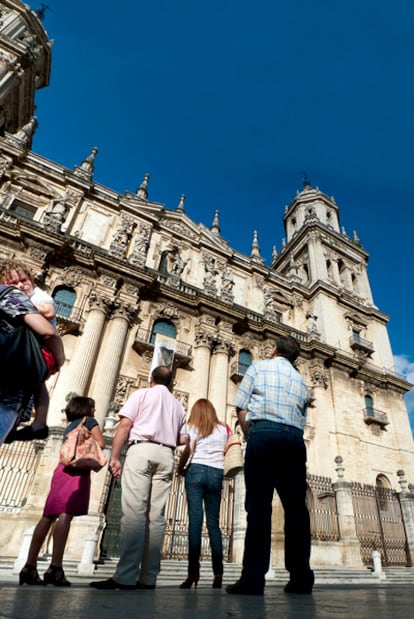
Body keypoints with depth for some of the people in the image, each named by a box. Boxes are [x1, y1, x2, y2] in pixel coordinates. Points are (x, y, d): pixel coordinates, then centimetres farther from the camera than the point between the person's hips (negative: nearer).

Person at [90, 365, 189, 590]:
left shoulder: (142, 394, 12)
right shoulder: (177, 405, 23)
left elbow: (125, 424, -2)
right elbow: (183, 439, 17)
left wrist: (114, 457, -4)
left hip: (141, 449, -4)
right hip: (166, 455, 4)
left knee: (134, 513, -10)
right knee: (156, 516, 2)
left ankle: (126, 577, -15)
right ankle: (148, 578, 1)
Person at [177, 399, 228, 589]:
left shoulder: (194, 427, 4)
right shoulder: (223, 429, 13)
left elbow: (188, 450, -5)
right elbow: (225, 453, 15)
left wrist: (180, 469, 7)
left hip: (197, 471, -2)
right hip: (216, 474, 3)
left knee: (195, 520, -5)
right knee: (213, 523, 6)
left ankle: (193, 572, -10)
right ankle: (218, 574, 2)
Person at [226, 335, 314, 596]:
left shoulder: (258, 367, 12)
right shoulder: (301, 381, 25)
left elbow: (241, 409, 5)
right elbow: (302, 420, 18)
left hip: (263, 432, -4)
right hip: (295, 438, 4)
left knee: (259, 505, -5)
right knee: (296, 507, 8)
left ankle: (253, 579, -6)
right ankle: (301, 578, 11)